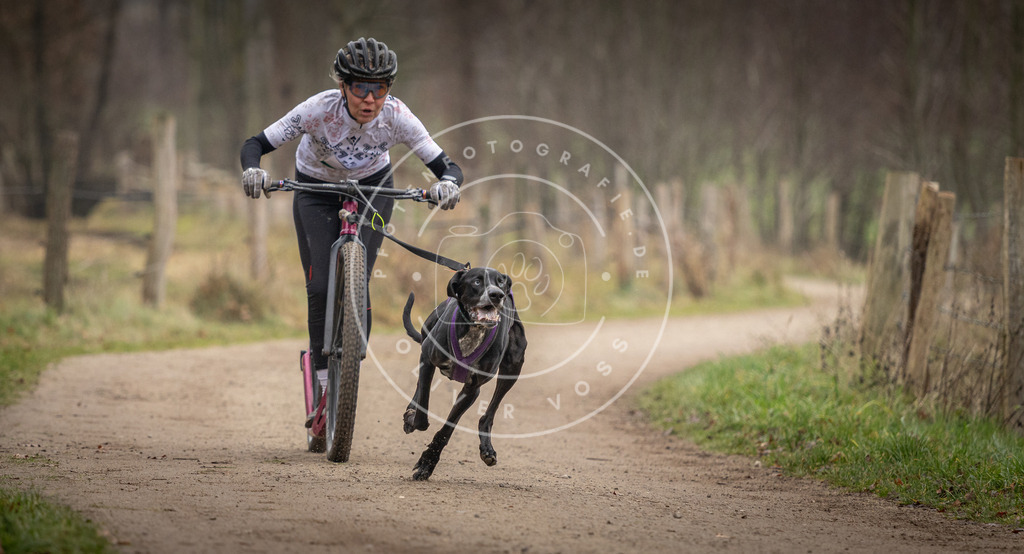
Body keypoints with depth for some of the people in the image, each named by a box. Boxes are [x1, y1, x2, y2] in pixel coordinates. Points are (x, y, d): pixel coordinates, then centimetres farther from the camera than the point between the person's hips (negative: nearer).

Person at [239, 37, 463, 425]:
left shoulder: (396, 116, -29)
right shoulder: (319, 110, -32)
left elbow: (447, 166, -27)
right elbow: (255, 145, -27)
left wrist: (447, 183, -50)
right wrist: (252, 171, -49)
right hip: (317, 191, 0)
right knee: (321, 287, -14)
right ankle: (324, 381, 0)